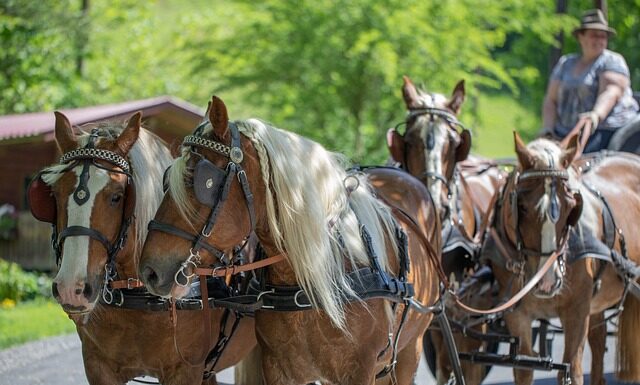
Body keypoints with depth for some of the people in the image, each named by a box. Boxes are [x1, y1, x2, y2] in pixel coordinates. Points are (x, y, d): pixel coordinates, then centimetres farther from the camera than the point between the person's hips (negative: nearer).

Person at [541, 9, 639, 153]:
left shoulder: (612, 62, 0)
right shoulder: (565, 64, 17)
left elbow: (610, 93, -18)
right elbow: (551, 100, 13)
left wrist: (596, 115, -38)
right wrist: (548, 129, -5)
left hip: (606, 129, -6)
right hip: (566, 132, 6)